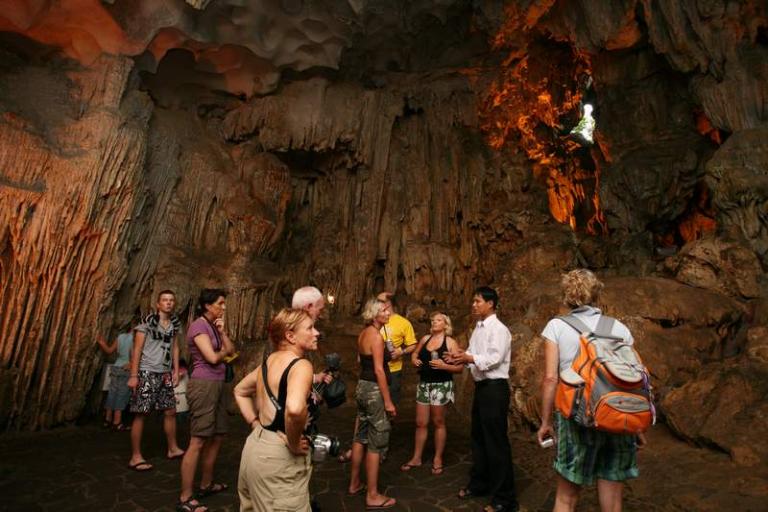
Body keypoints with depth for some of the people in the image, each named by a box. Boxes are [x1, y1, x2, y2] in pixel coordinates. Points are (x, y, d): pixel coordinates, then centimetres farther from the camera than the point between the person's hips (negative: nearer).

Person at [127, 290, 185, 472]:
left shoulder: (174, 323, 8)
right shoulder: (147, 321, -10)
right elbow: (137, 349, -10)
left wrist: (176, 370, 9)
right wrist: (133, 375, -14)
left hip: (165, 374, 6)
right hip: (147, 373, -6)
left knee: (170, 411, 11)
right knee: (141, 414, -1)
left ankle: (173, 449, 25)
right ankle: (135, 457, 10)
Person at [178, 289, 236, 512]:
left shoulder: (215, 326, 15)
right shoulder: (198, 326, -11)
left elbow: (232, 351, 11)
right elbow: (212, 357, -18)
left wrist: (222, 332, 0)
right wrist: (223, 352, 3)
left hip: (218, 384, 9)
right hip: (203, 385, -9)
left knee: (217, 437, 15)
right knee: (198, 442, -6)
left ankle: (206, 485, 29)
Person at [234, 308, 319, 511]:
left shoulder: (269, 360, 6)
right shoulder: (301, 365, -20)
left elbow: (240, 391, 21)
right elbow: (295, 409, -39)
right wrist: (293, 443, -22)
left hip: (256, 446, 9)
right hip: (278, 456, -9)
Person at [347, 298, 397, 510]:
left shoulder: (363, 334, 10)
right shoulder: (376, 335, -18)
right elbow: (379, 370, -20)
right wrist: (388, 401, -18)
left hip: (362, 387, 9)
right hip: (374, 390, -9)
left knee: (361, 437, 19)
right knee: (375, 443, 1)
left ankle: (355, 484, 33)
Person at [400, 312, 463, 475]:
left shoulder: (450, 342, -8)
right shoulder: (425, 338, 6)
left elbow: (460, 367, -10)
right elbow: (415, 353, 23)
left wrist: (444, 366, -25)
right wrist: (414, 360, 2)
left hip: (441, 385, -5)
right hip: (424, 384, 5)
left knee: (438, 422, 8)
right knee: (420, 423, 11)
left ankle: (438, 459, 24)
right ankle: (416, 457, 24)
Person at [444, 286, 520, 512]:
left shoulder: (498, 329, -16)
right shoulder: (478, 328, 12)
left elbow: (494, 359, -24)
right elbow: (473, 355, 13)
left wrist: (469, 358, -27)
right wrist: (460, 357, -6)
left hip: (495, 388, -9)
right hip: (481, 387, 9)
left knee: (496, 442, -1)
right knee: (478, 438, 20)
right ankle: (479, 484, 37)